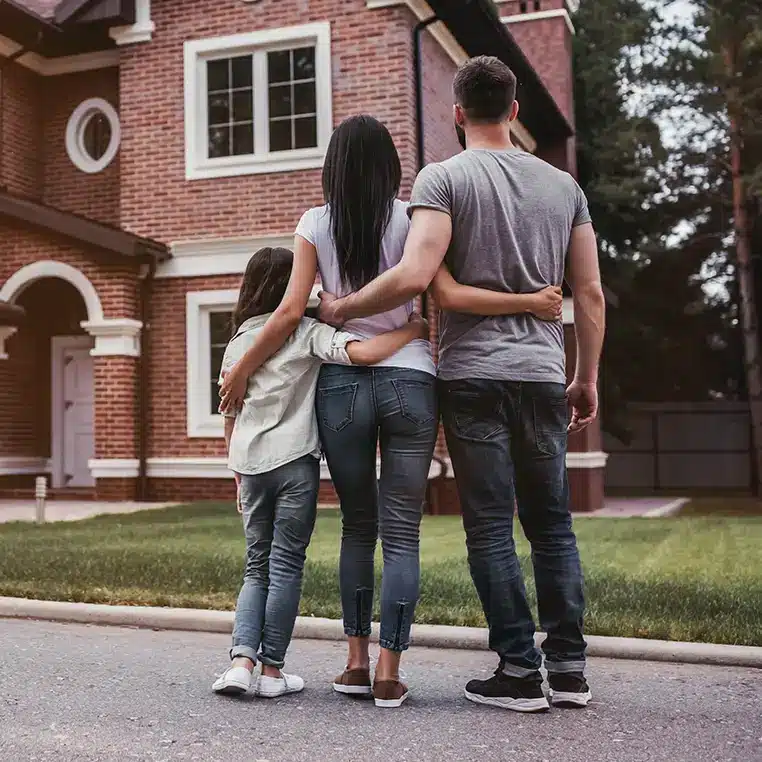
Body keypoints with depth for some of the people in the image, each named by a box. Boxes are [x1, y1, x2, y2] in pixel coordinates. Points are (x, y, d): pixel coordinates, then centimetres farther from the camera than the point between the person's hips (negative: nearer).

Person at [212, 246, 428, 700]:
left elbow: (231, 418, 14)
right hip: (295, 462, -4)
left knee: (257, 567, 14)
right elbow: (362, 353, -20)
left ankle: (242, 659, 1)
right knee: (286, 565, 4)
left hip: (250, 464, 5)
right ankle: (272, 670, 9)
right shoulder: (307, 332, -3)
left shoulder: (238, 342, 12)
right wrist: (416, 329, -7)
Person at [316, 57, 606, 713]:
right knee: (552, 523, 12)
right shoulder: (563, 185, 11)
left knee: (491, 526, 2)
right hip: (543, 374, 4)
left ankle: (520, 671, 5)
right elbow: (590, 294, 10)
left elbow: (415, 276, -17)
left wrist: (341, 309, -3)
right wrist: (587, 379, 18)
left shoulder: (445, 178, -3)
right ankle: (568, 666, 14)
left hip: (473, 375, -4)